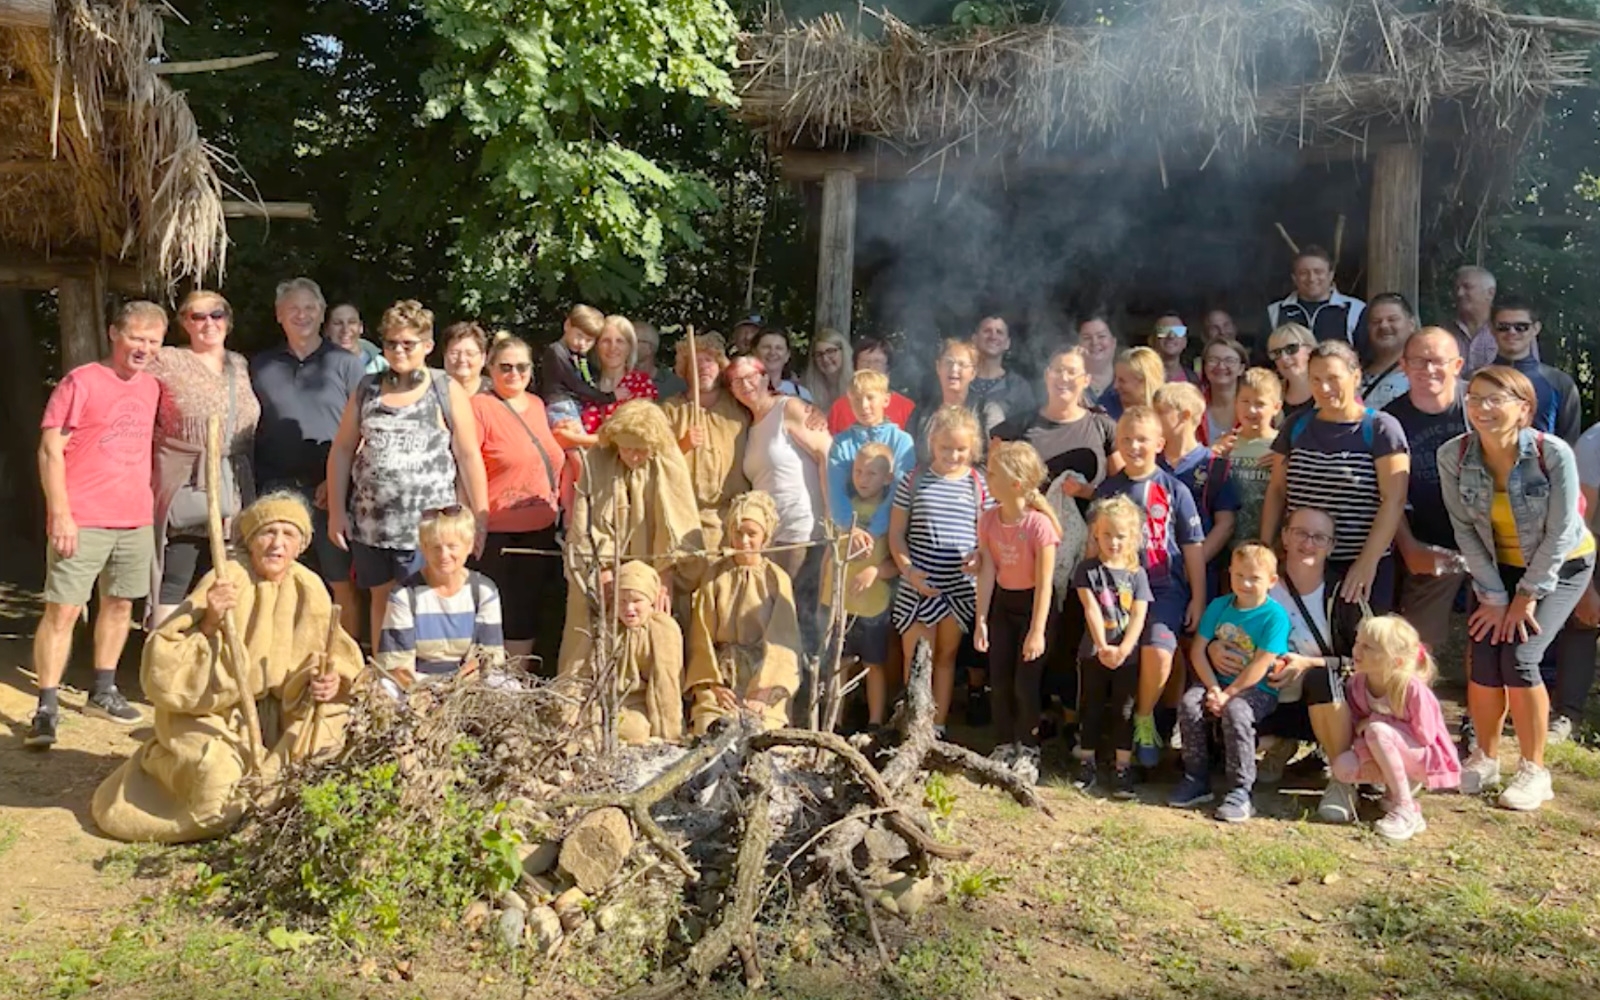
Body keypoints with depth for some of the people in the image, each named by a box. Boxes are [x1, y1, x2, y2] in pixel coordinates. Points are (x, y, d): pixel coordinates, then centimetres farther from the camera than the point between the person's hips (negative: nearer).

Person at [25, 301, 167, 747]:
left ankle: (103, 692, 27)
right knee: (62, 610, -6)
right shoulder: (81, 382, -7)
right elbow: (50, 449, -10)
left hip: (136, 521, 6)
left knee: (119, 604, 14)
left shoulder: (151, 387, 11)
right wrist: (61, 513, -17)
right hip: (82, 522, -6)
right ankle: (47, 709, -2)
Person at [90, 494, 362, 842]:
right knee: (221, 779, -30)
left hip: (278, 718, 4)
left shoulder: (309, 589, -5)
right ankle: (163, 760, 7)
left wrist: (333, 681, -18)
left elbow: (336, 657, 4)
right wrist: (209, 624, -35)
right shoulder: (227, 580, -17)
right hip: (210, 712, -4)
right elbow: (168, 670, -19)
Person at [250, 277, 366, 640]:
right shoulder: (261, 366, 13)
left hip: (331, 490, -2)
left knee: (341, 583, -1)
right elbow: (249, 431, 12)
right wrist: (254, 485, 2)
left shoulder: (344, 362, 5)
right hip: (276, 488, 3)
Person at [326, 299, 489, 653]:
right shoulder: (367, 390, 11)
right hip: (372, 524, 4)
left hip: (427, 527, -4)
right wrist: (336, 512, 7)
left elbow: (469, 457, -3)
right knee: (382, 601, 14)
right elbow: (342, 451, 13)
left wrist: (480, 518, -7)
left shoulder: (447, 391, 0)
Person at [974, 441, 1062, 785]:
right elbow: (987, 572, -5)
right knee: (1000, 680, 5)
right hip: (1003, 601, 5)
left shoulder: (1039, 524, -24)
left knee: (1026, 682, -4)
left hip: (1034, 603, -5)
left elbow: (1044, 582, -20)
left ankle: (1028, 753, 14)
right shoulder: (988, 519, -7)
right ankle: (1004, 747, 20)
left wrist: (1037, 631, -19)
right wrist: (981, 620, -7)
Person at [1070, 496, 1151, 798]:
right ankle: (1087, 763, 19)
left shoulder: (1137, 573, 1)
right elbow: (1091, 609, -10)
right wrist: (1102, 646, -19)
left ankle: (1123, 768, 11)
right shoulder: (1087, 569, -1)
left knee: (1124, 711, 5)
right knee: (1090, 708, 9)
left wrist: (1122, 650, -18)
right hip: (1092, 653, 0)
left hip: (1127, 656, 0)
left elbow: (1138, 617, -6)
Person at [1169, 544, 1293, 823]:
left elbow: (1259, 666, -17)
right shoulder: (1219, 606, 4)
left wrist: (1227, 694, -19)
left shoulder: (1275, 615, -11)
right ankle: (1196, 781, -7)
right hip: (1217, 681, 5)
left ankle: (1241, 792, -23)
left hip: (1258, 689, -5)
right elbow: (1198, 650, 0)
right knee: (1189, 703, -21)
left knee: (1235, 712, -33)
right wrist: (1213, 689, -12)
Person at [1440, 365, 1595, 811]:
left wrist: (1525, 598, -15)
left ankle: (1534, 770, 2)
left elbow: (1560, 534, -19)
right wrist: (1494, 597, -12)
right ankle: (1485, 758, 15)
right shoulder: (1453, 455, -18)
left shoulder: (1553, 453, -27)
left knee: (1518, 658, -16)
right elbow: (1465, 530, -12)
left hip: (1561, 566, -3)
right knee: (1483, 658, -10)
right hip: (1497, 566, 3)